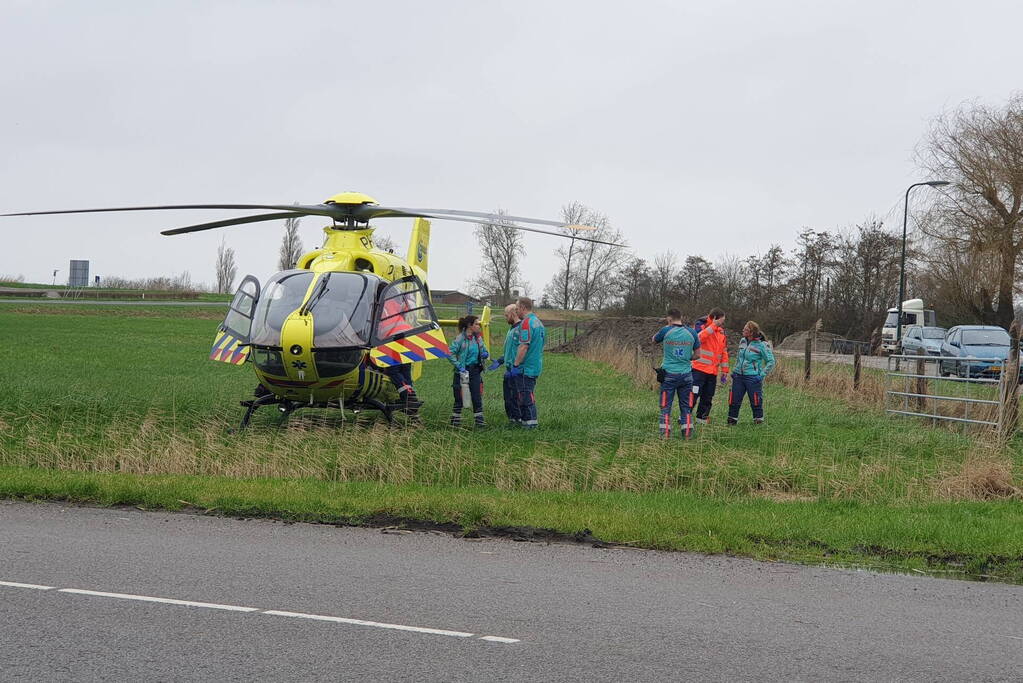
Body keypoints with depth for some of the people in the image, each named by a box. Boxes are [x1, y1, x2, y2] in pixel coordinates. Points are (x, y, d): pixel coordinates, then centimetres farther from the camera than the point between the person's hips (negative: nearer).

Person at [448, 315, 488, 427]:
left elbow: (484, 351, 18)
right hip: (463, 371, -5)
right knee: (459, 399, 3)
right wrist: (459, 366, -19)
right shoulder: (461, 338, -12)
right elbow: (450, 354, -15)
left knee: (477, 397, 2)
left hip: (475, 371, 5)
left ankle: (479, 420, 7)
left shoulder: (478, 338, 7)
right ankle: (455, 421, 13)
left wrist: (485, 355, -5)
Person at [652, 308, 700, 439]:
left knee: (665, 406, 4)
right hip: (686, 374, 2)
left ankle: (665, 434, 0)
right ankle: (687, 434, 9)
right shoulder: (692, 333, 0)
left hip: (669, 374, -2)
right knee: (685, 406, 10)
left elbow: (654, 340, 14)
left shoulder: (666, 331, -7)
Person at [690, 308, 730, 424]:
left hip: (713, 371, 7)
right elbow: (699, 337, -28)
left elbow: (724, 352, 21)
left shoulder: (721, 331, 15)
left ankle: (701, 418, 19)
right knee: (693, 394, -10)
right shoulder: (701, 326, -5)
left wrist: (725, 371, 17)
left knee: (708, 397, 9)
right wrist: (713, 326, -23)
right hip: (699, 368, -7)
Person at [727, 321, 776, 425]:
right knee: (734, 400, 6)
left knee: (755, 401, 0)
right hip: (738, 376, 6)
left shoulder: (761, 345, -10)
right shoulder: (742, 341, 8)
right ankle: (732, 420, 16)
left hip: (752, 378, -6)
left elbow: (771, 361, -5)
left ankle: (758, 420, 13)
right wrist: (736, 369, 17)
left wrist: (762, 374, -9)